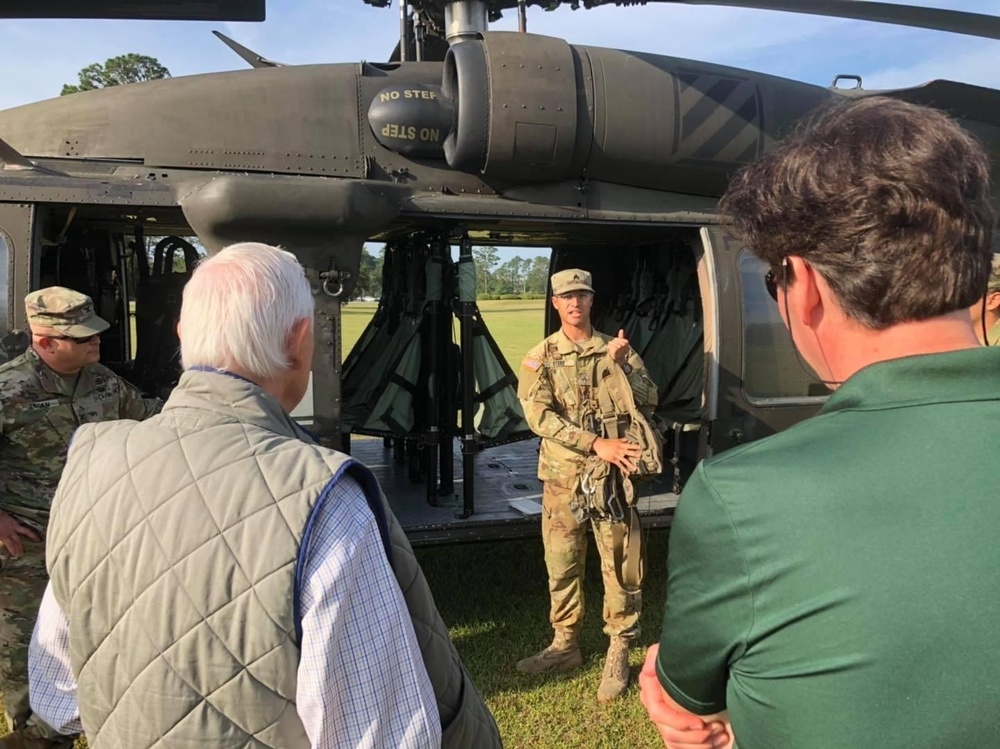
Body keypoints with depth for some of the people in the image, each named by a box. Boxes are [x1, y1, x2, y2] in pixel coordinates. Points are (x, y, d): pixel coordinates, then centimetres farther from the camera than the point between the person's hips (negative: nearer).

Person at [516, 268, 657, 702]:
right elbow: (539, 416, -11)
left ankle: (619, 653, 16)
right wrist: (597, 444, -20)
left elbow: (650, 400, 1)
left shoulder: (617, 349, 6)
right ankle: (565, 644, 28)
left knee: (619, 563, 2)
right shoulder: (540, 358, 3)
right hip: (563, 477, 1)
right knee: (562, 566, 11)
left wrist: (621, 364, -15)